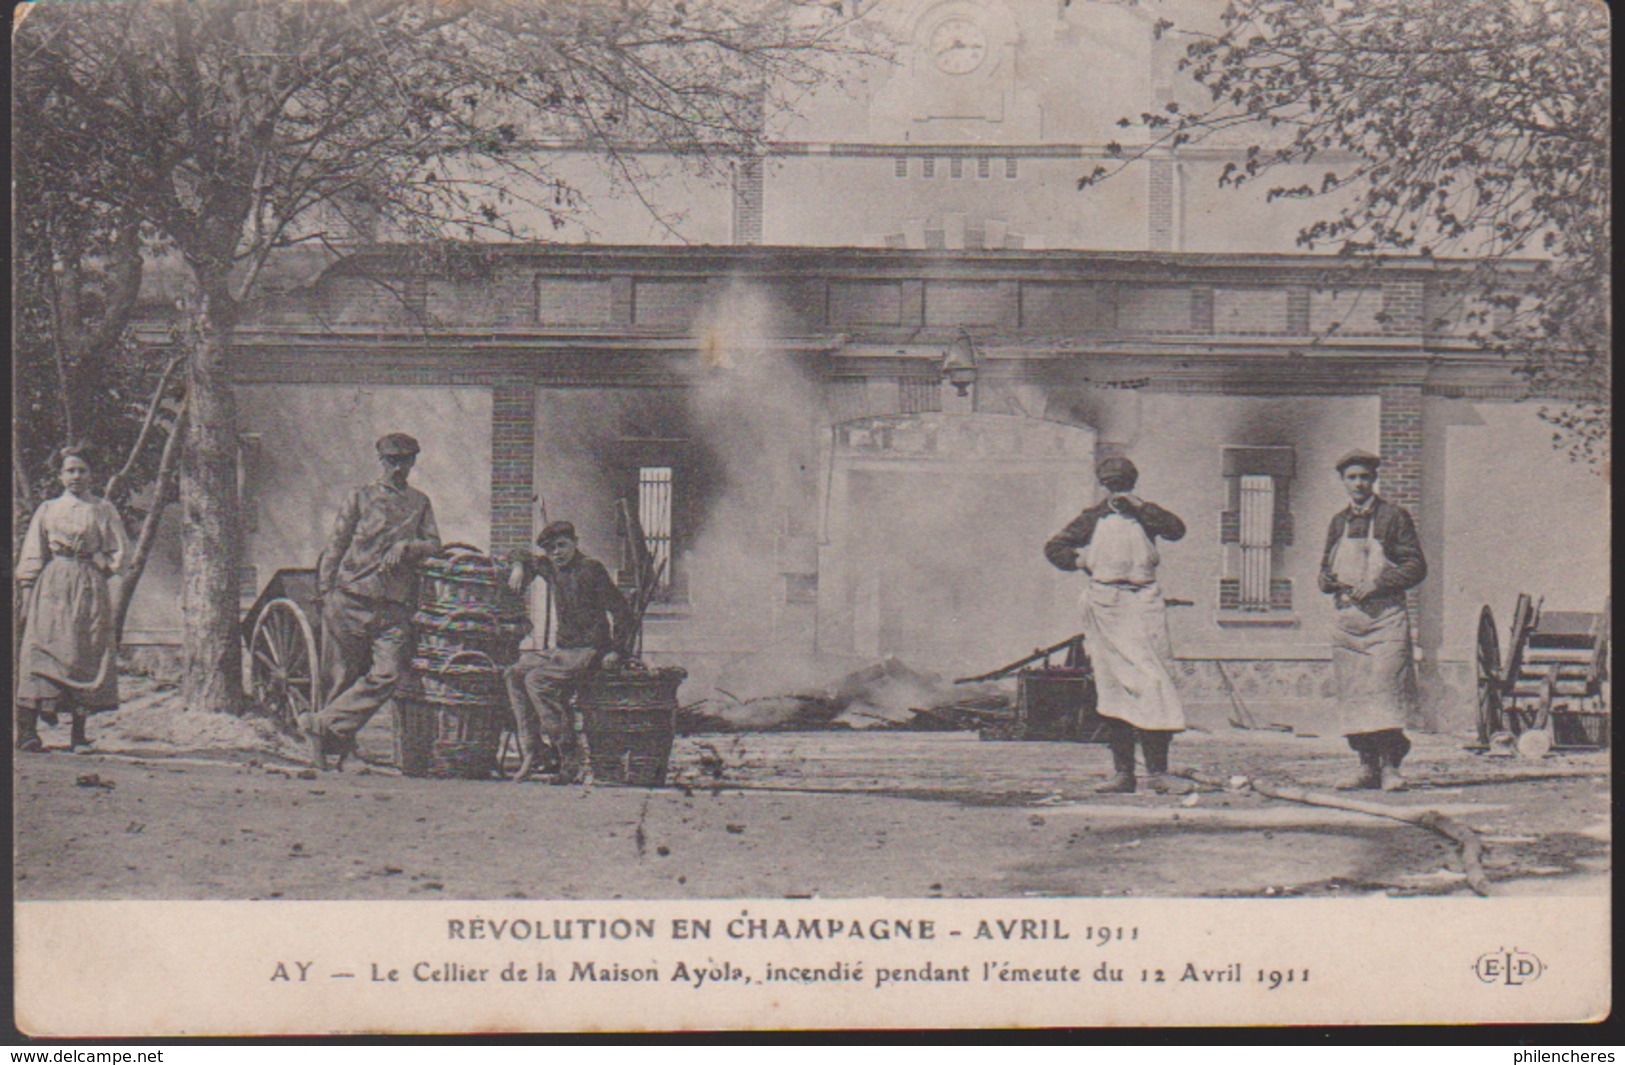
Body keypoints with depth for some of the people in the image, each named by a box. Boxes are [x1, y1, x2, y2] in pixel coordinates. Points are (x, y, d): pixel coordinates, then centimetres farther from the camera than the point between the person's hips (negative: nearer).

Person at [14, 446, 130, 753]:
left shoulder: (103, 510, 10)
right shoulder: (47, 510, 11)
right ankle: (27, 729, -13)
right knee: (41, 650, -10)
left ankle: (79, 733, 0)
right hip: (51, 588, 0)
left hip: (90, 589, 0)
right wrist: (27, 594, 1)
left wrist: (99, 566, -2)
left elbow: (120, 550, 12)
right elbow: (31, 557, 9)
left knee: (88, 655, -4)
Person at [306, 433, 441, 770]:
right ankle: (340, 743, 11)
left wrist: (405, 547, -8)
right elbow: (336, 546, 8)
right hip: (351, 598, -2)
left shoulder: (420, 503, 18)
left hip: (395, 606, 2)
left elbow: (433, 544, 11)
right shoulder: (361, 497, 10)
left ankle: (326, 725, -12)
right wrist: (325, 592, 1)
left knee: (387, 674, -15)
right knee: (342, 676, -1)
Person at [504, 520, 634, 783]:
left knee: (537, 679, -25)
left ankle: (571, 758, -24)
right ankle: (529, 748, -7)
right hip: (562, 649, 8)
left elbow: (620, 610, -12)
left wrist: (617, 650, -16)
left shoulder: (590, 569, -10)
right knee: (515, 673, -6)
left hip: (590, 651, -8)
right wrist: (518, 567, 8)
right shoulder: (551, 568, 12)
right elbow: (522, 555, 32)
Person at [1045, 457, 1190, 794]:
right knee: (1117, 688, -2)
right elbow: (1054, 547, 19)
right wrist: (1081, 561, 5)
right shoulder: (1094, 518, 13)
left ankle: (1158, 771, -7)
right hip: (1106, 605, 0)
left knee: (1155, 684, -7)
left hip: (1144, 603, 0)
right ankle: (1122, 772, 1)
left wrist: (1140, 506, -13)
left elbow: (1176, 530, -8)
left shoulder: (1145, 514, 12)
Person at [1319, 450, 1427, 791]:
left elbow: (1416, 566, -1)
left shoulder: (1394, 516, 3)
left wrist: (1378, 584, -13)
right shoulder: (1339, 522, 18)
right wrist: (1328, 580, 1)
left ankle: (1390, 766, -11)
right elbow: (1326, 567, 25)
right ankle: (1367, 764, 7)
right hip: (1347, 617, 5)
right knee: (1353, 695, 2)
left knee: (1385, 689, -13)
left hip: (1385, 615, -5)